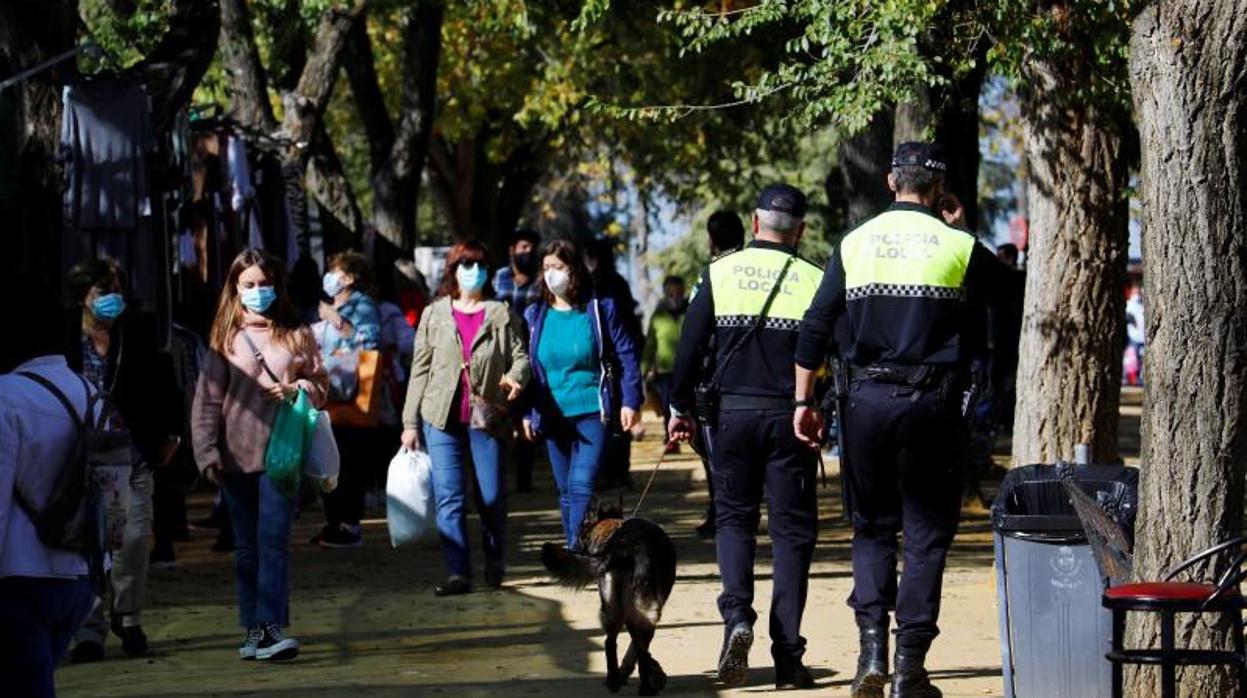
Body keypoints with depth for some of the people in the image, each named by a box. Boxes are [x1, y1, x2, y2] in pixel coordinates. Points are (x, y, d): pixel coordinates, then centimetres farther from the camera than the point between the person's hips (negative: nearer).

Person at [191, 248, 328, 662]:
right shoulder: (226, 338, 6)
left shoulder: (296, 335, 6)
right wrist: (207, 453, -6)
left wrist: (296, 389, -11)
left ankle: (273, 627, -17)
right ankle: (254, 628, 13)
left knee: (274, 540, -12)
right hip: (237, 456, 2)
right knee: (246, 547, 7)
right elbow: (207, 400, 3)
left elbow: (321, 385, 11)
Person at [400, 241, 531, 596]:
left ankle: (494, 557, 28)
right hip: (442, 419, 1)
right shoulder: (434, 315, 10)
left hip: (487, 418, -1)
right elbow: (420, 370, 10)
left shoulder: (501, 314, 6)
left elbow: (520, 356, 2)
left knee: (492, 496, 3)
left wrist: (514, 377, -23)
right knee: (449, 497, -4)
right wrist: (410, 423, 7)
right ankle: (458, 573, -1)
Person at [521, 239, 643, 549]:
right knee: (566, 492, 10)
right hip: (552, 415, 4)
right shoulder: (535, 315, 7)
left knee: (582, 486, -16)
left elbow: (626, 355, 1)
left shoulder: (600, 309, -2)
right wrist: (526, 413, 8)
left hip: (592, 411, -4)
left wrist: (630, 401, -5)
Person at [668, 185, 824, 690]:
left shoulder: (720, 273, 0)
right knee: (792, 529, 6)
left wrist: (679, 408, 9)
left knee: (733, 517, 15)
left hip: (731, 414, 1)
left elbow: (691, 345, 0)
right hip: (790, 416, -1)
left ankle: (737, 614, -10)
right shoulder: (814, 280, -2)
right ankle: (787, 656, 3)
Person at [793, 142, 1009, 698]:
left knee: (872, 527, 15)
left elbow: (815, 328, 4)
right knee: (926, 533, 4)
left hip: (867, 401, 2)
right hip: (932, 402, -2)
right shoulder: (958, 247, -3)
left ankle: (872, 650, 1)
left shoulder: (854, 244, 5)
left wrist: (804, 401, 9)